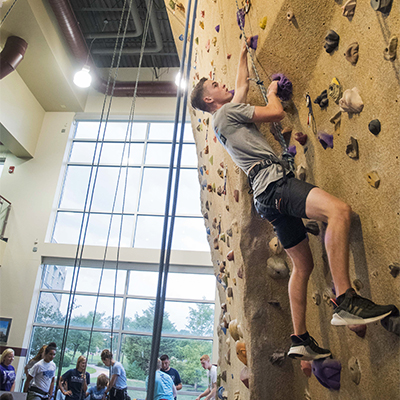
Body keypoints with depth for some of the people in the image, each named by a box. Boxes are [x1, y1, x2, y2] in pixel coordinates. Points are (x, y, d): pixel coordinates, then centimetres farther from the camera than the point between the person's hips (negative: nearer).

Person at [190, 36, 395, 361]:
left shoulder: (223, 120, 30)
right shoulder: (227, 112, 3)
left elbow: (242, 84, 44)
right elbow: (276, 113, -2)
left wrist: (243, 53, 54)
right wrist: (272, 92, 18)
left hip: (267, 196, 10)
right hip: (273, 181, -10)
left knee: (303, 264, 10)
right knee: (339, 210, -30)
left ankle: (300, 339, 11)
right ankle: (345, 301, -37)